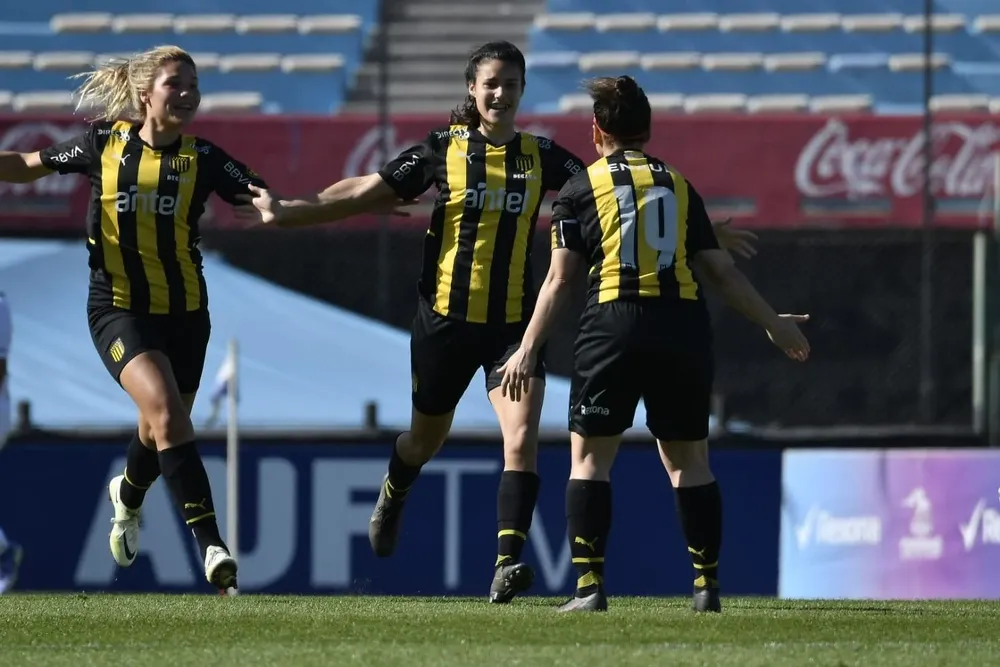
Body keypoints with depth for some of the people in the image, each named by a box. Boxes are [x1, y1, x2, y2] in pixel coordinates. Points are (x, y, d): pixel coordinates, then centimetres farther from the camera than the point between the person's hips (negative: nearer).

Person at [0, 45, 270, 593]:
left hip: (183, 314, 3)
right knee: (164, 407, -26)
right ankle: (210, 547, -28)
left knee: (162, 429, 15)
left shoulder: (202, 158, -3)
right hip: (119, 309, -3)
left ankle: (128, 496, 53)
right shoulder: (104, 143, -2)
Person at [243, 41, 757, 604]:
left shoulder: (541, 156, 3)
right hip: (446, 320, -1)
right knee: (427, 439, 16)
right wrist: (286, 213, -9)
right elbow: (368, 192, -2)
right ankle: (393, 499, 50)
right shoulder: (444, 149, -2)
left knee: (523, 436, -18)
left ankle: (508, 563, -21)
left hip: (514, 323, 1)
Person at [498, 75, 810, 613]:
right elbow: (720, 270, 15)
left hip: (614, 326, -3)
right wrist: (772, 323, 25)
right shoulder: (679, 186, 15)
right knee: (687, 458, 13)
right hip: (683, 327, 3)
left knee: (590, 456, 6)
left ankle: (590, 586, -4)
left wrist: (528, 350, 2)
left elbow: (560, 278, 0)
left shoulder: (581, 190, 7)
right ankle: (707, 584, 11)